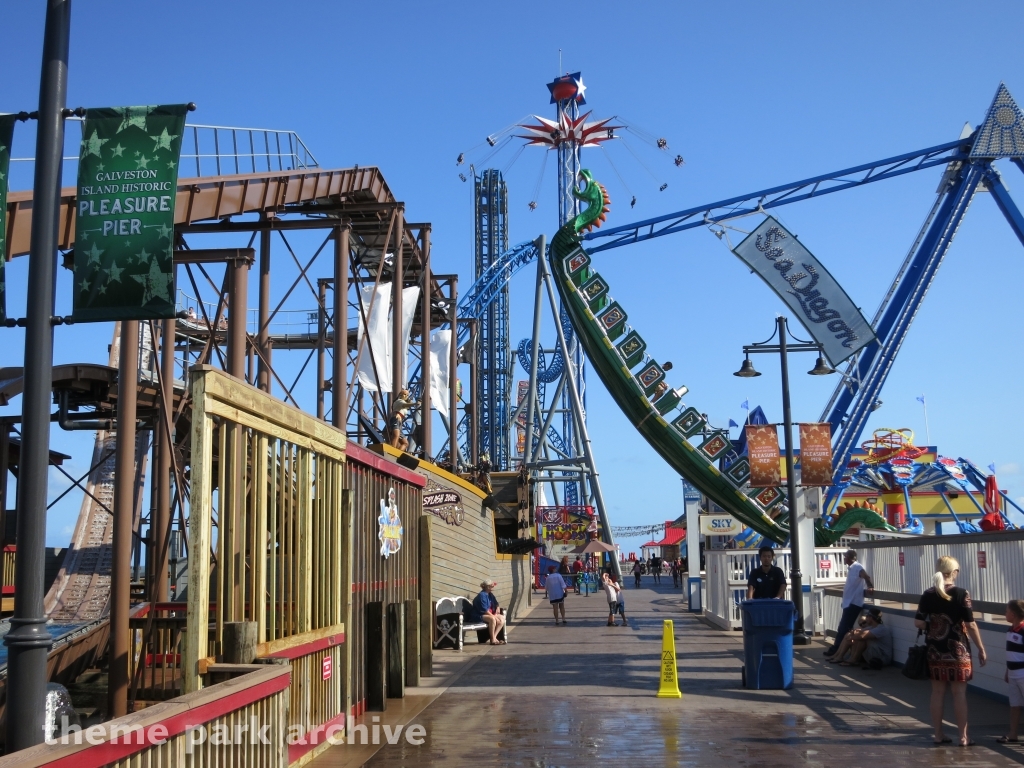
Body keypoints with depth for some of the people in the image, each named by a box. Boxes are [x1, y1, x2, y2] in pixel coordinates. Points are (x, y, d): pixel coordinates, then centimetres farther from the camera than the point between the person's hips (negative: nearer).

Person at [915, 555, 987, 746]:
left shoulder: (928, 594, -1)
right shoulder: (961, 594, -11)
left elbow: (918, 623, -1)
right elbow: (970, 625, -11)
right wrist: (981, 648, -2)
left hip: (935, 650, 4)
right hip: (957, 650, -3)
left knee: (937, 692, 10)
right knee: (959, 693, 4)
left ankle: (938, 734, 16)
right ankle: (963, 737, 9)